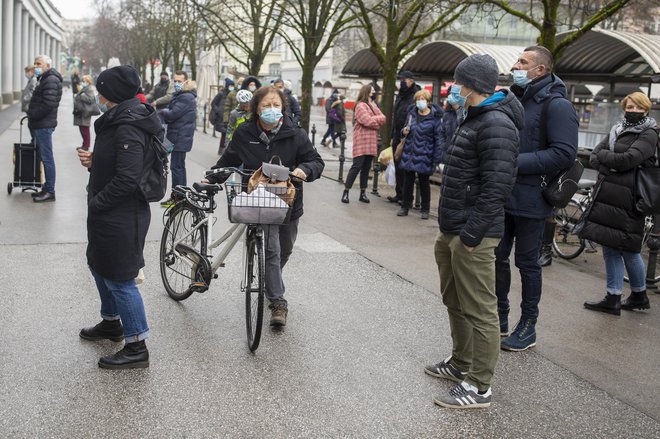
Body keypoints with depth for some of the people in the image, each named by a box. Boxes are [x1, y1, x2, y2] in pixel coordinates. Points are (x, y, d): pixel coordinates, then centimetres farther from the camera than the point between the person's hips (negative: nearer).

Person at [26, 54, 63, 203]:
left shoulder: (51, 80, -13)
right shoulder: (45, 79, 19)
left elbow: (48, 104, -22)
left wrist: (32, 116, -14)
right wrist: (32, 117, 10)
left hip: (44, 125, -10)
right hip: (40, 124, 10)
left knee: (47, 158, -6)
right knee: (44, 157, 12)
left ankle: (50, 191, -2)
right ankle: (47, 189, 18)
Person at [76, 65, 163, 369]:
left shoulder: (128, 129, -23)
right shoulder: (116, 121, 9)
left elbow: (127, 178, -29)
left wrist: (96, 202, -18)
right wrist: (94, 161, 1)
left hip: (121, 217, -11)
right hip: (108, 215, 11)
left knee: (119, 279, -2)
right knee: (99, 266, 25)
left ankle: (136, 347, 9)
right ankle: (111, 322, 45)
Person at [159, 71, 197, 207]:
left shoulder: (186, 97, -17)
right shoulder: (179, 95, 17)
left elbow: (171, 115, -22)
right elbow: (169, 117, 14)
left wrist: (163, 111, -2)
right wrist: (166, 113, -9)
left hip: (180, 138, -11)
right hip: (179, 138, 11)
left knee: (176, 167, -7)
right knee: (179, 167, 17)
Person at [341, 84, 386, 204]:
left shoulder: (373, 105, 19)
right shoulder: (361, 106, -7)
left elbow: (383, 119, 8)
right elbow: (368, 121, -19)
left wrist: (374, 120, -9)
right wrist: (378, 120, -2)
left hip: (371, 142, 8)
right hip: (361, 141, -8)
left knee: (366, 168, 9)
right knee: (357, 166, -10)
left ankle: (363, 193, 15)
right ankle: (346, 192, -4)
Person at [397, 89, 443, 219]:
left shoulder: (434, 117, -9)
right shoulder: (412, 113, 7)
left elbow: (438, 138, -10)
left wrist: (437, 158, -14)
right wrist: (405, 131, -3)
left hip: (424, 155, -4)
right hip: (409, 153, 4)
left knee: (424, 183, 6)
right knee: (408, 181, 9)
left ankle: (425, 209, 17)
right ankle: (405, 206, 20)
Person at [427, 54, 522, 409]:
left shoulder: (496, 125, -17)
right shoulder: (474, 118, 17)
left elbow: (496, 186, -24)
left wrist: (471, 234, -23)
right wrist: (450, 232, 19)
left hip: (472, 234, -11)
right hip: (452, 231, 11)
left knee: (479, 311, -2)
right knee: (455, 302, 22)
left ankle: (479, 387, 7)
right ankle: (461, 363, 37)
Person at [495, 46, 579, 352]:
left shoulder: (556, 105, -13)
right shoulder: (515, 100, 13)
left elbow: (565, 153, -22)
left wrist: (516, 163, -24)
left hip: (530, 200, -8)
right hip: (503, 196, 8)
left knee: (527, 263, 3)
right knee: (498, 257, 13)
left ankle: (528, 327, 18)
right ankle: (499, 319, 28)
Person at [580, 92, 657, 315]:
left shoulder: (648, 134, -4)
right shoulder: (617, 130, 16)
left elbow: (628, 159, -19)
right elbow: (593, 158, 8)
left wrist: (603, 155, -5)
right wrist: (612, 163, -11)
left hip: (626, 202, -7)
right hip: (606, 197, 7)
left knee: (628, 249, 1)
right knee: (610, 249, 9)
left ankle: (640, 295, 18)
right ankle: (612, 299, 18)